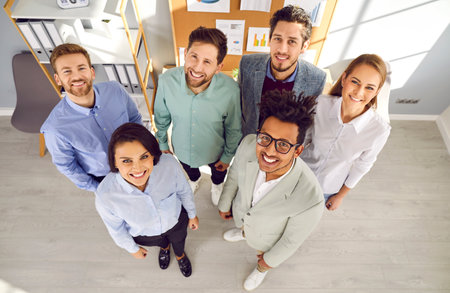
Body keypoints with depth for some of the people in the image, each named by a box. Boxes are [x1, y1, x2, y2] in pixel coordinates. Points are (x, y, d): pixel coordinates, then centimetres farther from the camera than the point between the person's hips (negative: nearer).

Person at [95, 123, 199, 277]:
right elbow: (116, 228, -17)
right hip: (145, 234, 0)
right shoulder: (105, 196, -39)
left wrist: (192, 215, 1)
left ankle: (180, 255, 71)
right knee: (161, 242, 35)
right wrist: (133, 249, 1)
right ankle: (165, 247, 73)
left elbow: (183, 190, -16)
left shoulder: (169, 164, -39)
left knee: (179, 242, 34)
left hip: (176, 220, 1)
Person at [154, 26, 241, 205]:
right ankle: (194, 179, 74)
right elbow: (161, 117, -10)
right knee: (189, 169, 36)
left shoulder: (230, 90, -35)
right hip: (181, 149, 2)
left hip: (214, 152, -1)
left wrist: (228, 156, -3)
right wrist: (162, 143, 4)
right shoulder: (167, 80, -31)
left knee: (218, 171, 34)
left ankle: (217, 184, 72)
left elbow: (233, 129, -15)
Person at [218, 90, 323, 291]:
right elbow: (235, 174, -13)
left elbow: (293, 240, -24)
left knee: (264, 254, 34)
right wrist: (225, 204, 4)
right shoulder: (248, 145, -37)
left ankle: (262, 269, 71)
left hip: (267, 235, -2)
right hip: (241, 212, 3)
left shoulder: (311, 200, -47)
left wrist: (270, 260, -5)